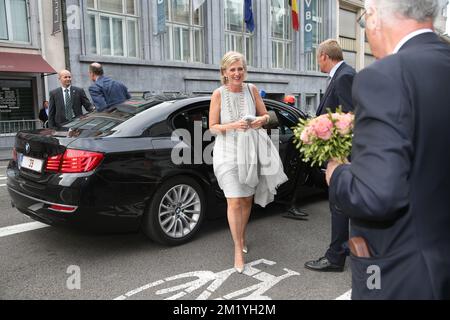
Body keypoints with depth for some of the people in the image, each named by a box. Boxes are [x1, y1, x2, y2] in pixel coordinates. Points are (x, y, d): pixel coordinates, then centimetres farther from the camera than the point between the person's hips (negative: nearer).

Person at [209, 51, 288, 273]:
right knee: (234, 202, -7)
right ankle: (238, 249, 7)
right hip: (228, 152, -4)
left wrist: (261, 120, -14)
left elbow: (265, 115, 9)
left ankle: (242, 237, 37)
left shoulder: (251, 90, 1)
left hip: (250, 151, 4)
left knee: (247, 199, 14)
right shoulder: (219, 94, -8)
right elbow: (213, 127, -6)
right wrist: (233, 125, -24)